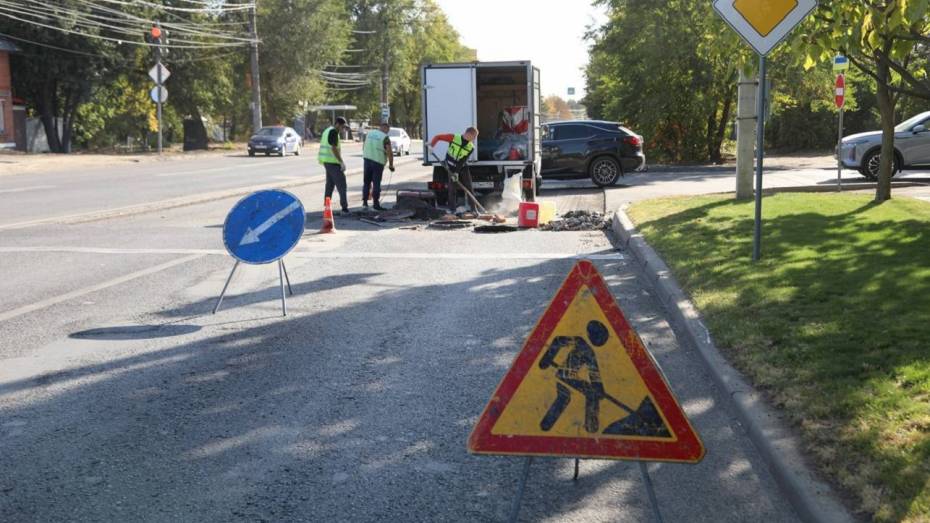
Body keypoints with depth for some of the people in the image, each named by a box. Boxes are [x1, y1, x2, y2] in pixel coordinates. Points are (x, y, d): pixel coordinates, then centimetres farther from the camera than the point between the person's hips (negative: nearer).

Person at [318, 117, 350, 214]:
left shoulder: (327, 131, 17)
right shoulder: (333, 132, -13)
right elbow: (334, 148, -21)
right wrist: (341, 162, -21)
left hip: (327, 161, 10)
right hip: (333, 162, -10)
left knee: (330, 184, 13)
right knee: (341, 184, -9)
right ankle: (344, 207, -13)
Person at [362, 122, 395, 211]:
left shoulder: (369, 133, 8)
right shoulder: (385, 137, -9)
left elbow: (364, 147, 16)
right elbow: (390, 152, -14)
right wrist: (391, 165, -4)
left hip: (367, 160, 5)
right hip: (378, 161, -5)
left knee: (367, 182, 14)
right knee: (376, 183, 1)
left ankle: (364, 202, 12)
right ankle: (376, 204, 3)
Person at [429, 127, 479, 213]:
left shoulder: (471, 147, -7)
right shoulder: (454, 138, -14)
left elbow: (462, 161, -14)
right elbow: (437, 137, -8)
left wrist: (457, 172, -21)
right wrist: (432, 145, -22)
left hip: (463, 168, 2)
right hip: (451, 167, -2)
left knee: (469, 188, 1)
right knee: (452, 188, -2)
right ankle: (452, 208, 7)